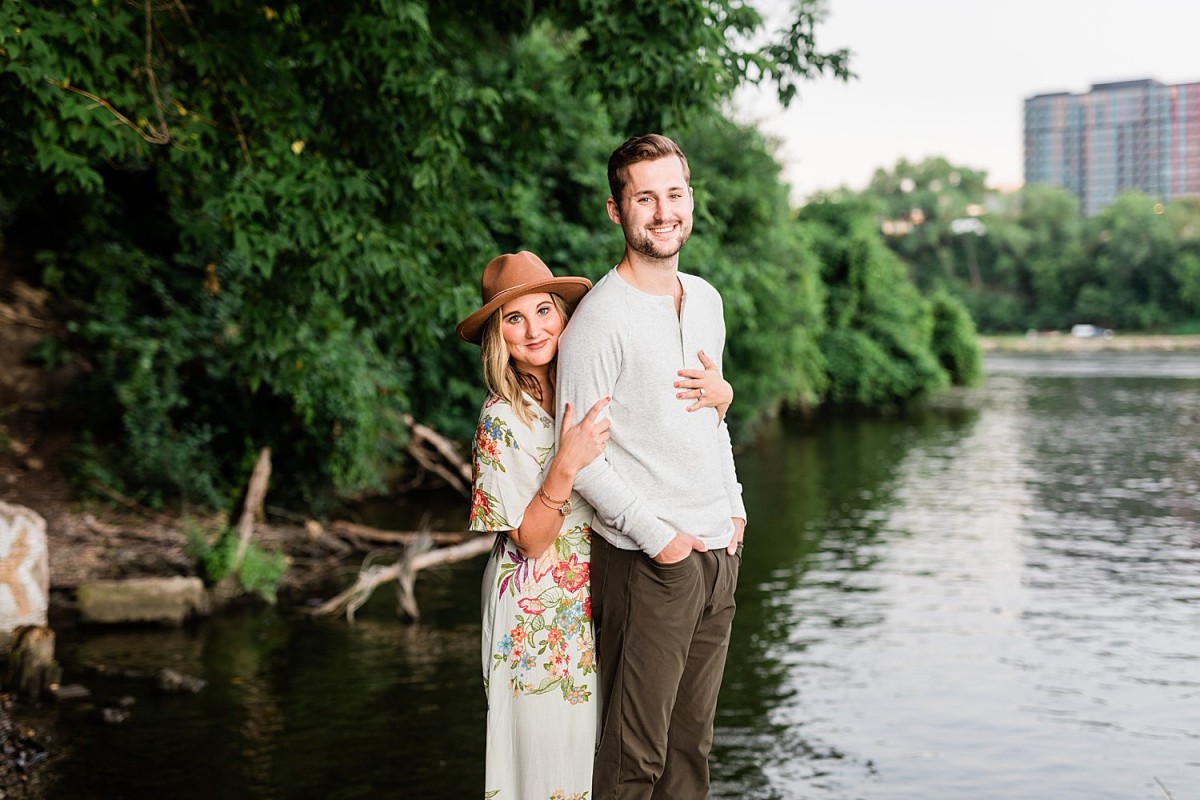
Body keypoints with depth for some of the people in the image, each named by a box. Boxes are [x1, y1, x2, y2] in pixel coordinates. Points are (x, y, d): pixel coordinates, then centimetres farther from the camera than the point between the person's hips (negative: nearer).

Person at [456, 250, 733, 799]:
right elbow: (530, 541, -15)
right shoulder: (502, 419, -13)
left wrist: (720, 394, -14)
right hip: (539, 610, -4)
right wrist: (566, 464, -30)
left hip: (596, 599, 4)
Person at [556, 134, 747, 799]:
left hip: (718, 548, 7)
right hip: (647, 561, -7)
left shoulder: (706, 300, 12)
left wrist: (734, 507, 13)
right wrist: (657, 535, -15)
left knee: (692, 739, 13)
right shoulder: (599, 318, -12)